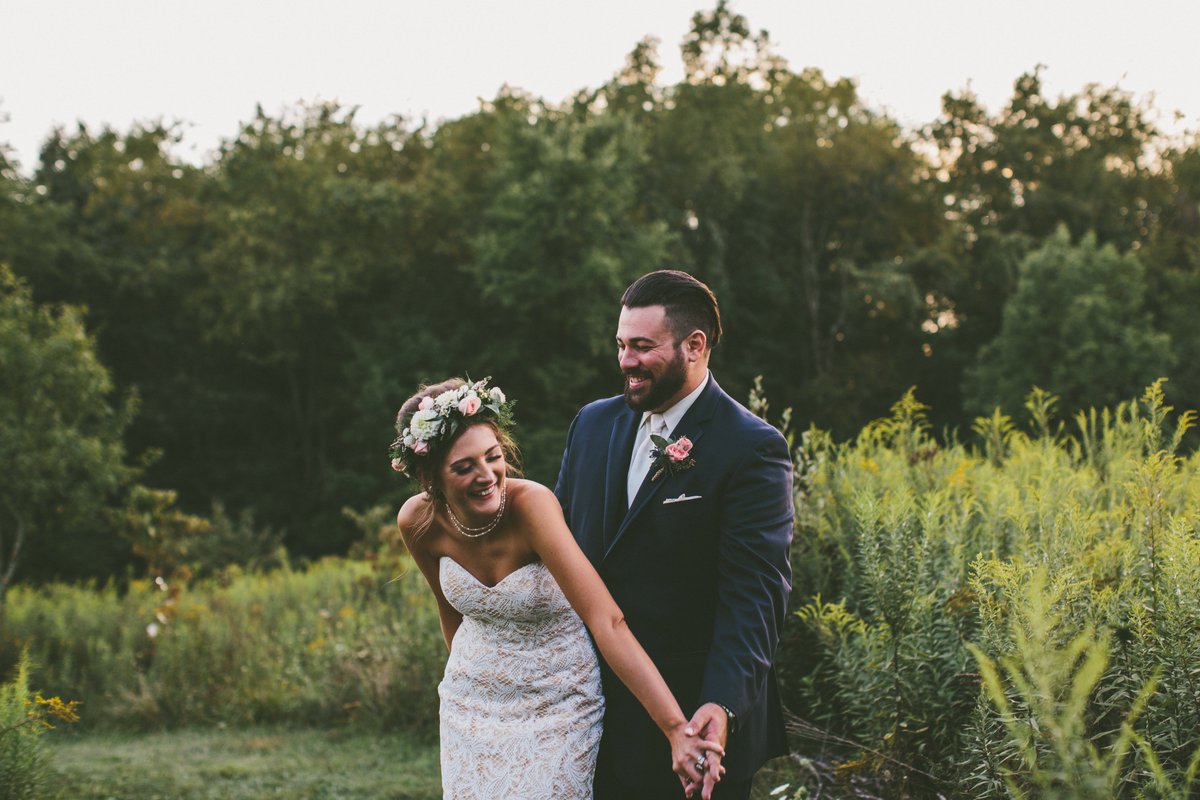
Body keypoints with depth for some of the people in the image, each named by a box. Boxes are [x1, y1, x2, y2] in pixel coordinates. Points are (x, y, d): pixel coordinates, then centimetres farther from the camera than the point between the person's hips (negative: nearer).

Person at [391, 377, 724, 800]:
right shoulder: (417, 522, -15)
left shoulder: (531, 503, -29)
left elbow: (607, 622, -36)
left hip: (557, 705, -4)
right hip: (473, 702, 4)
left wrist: (676, 728, -44)